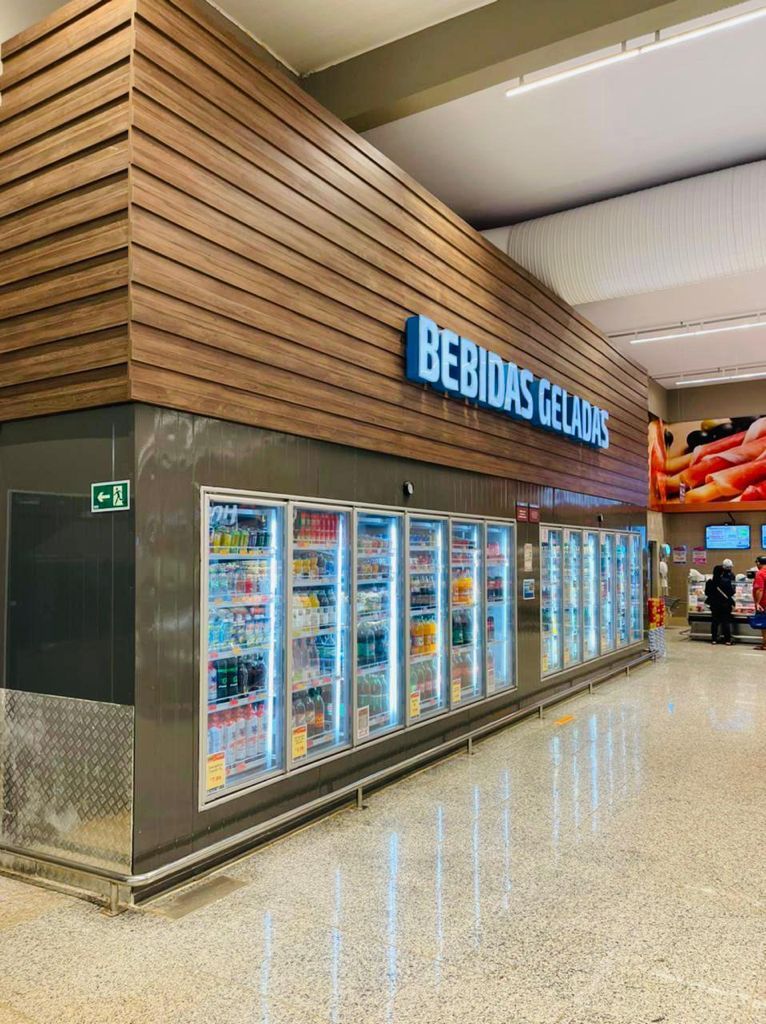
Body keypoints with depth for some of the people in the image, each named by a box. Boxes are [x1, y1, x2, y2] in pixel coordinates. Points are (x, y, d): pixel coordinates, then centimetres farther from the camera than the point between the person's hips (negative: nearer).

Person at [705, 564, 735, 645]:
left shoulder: (710, 582, -6)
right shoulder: (727, 582, -15)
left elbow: (707, 593, 2)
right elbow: (732, 593, -10)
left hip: (714, 605, 3)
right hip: (725, 605, -3)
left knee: (714, 622, 11)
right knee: (726, 622, 4)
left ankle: (714, 639, 14)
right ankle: (727, 640, 4)